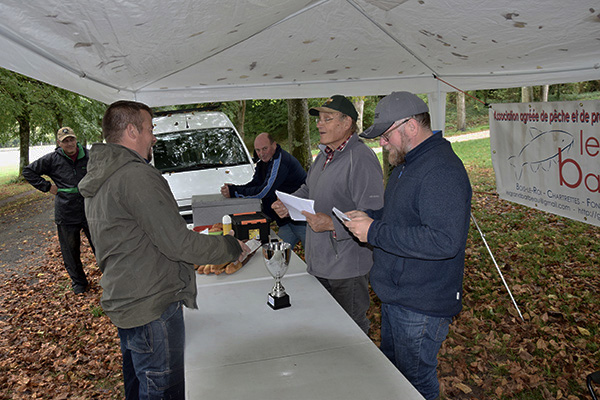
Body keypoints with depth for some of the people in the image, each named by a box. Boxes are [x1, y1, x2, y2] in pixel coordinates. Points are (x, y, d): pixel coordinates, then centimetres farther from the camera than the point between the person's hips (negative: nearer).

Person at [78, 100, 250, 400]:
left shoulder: (98, 180, 11)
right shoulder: (136, 175, -22)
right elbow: (178, 244, -24)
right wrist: (231, 248, -10)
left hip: (123, 304, 10)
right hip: (152, 308, -10)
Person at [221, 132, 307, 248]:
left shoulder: (280, 160, -21)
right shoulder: (262, 162, 10)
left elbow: (264, 192, -24)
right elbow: (254, 184, 10)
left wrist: (234, 192, -18)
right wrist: (233, 188, -8)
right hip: (286, 220, 9)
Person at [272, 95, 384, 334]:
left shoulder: (361, 159, -21)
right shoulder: (324, 155, 10)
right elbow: (309, 190, 25)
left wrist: (332, 224, -32)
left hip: (347, 269, -9)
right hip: (319, 264, 9)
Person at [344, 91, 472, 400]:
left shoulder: (442, 171, -25)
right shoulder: (407, 164, 10)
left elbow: (444, 241, -33)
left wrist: (374, 232, -28)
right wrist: (368, 217, 3)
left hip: (421, 306, -10)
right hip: (395, 294, 10)